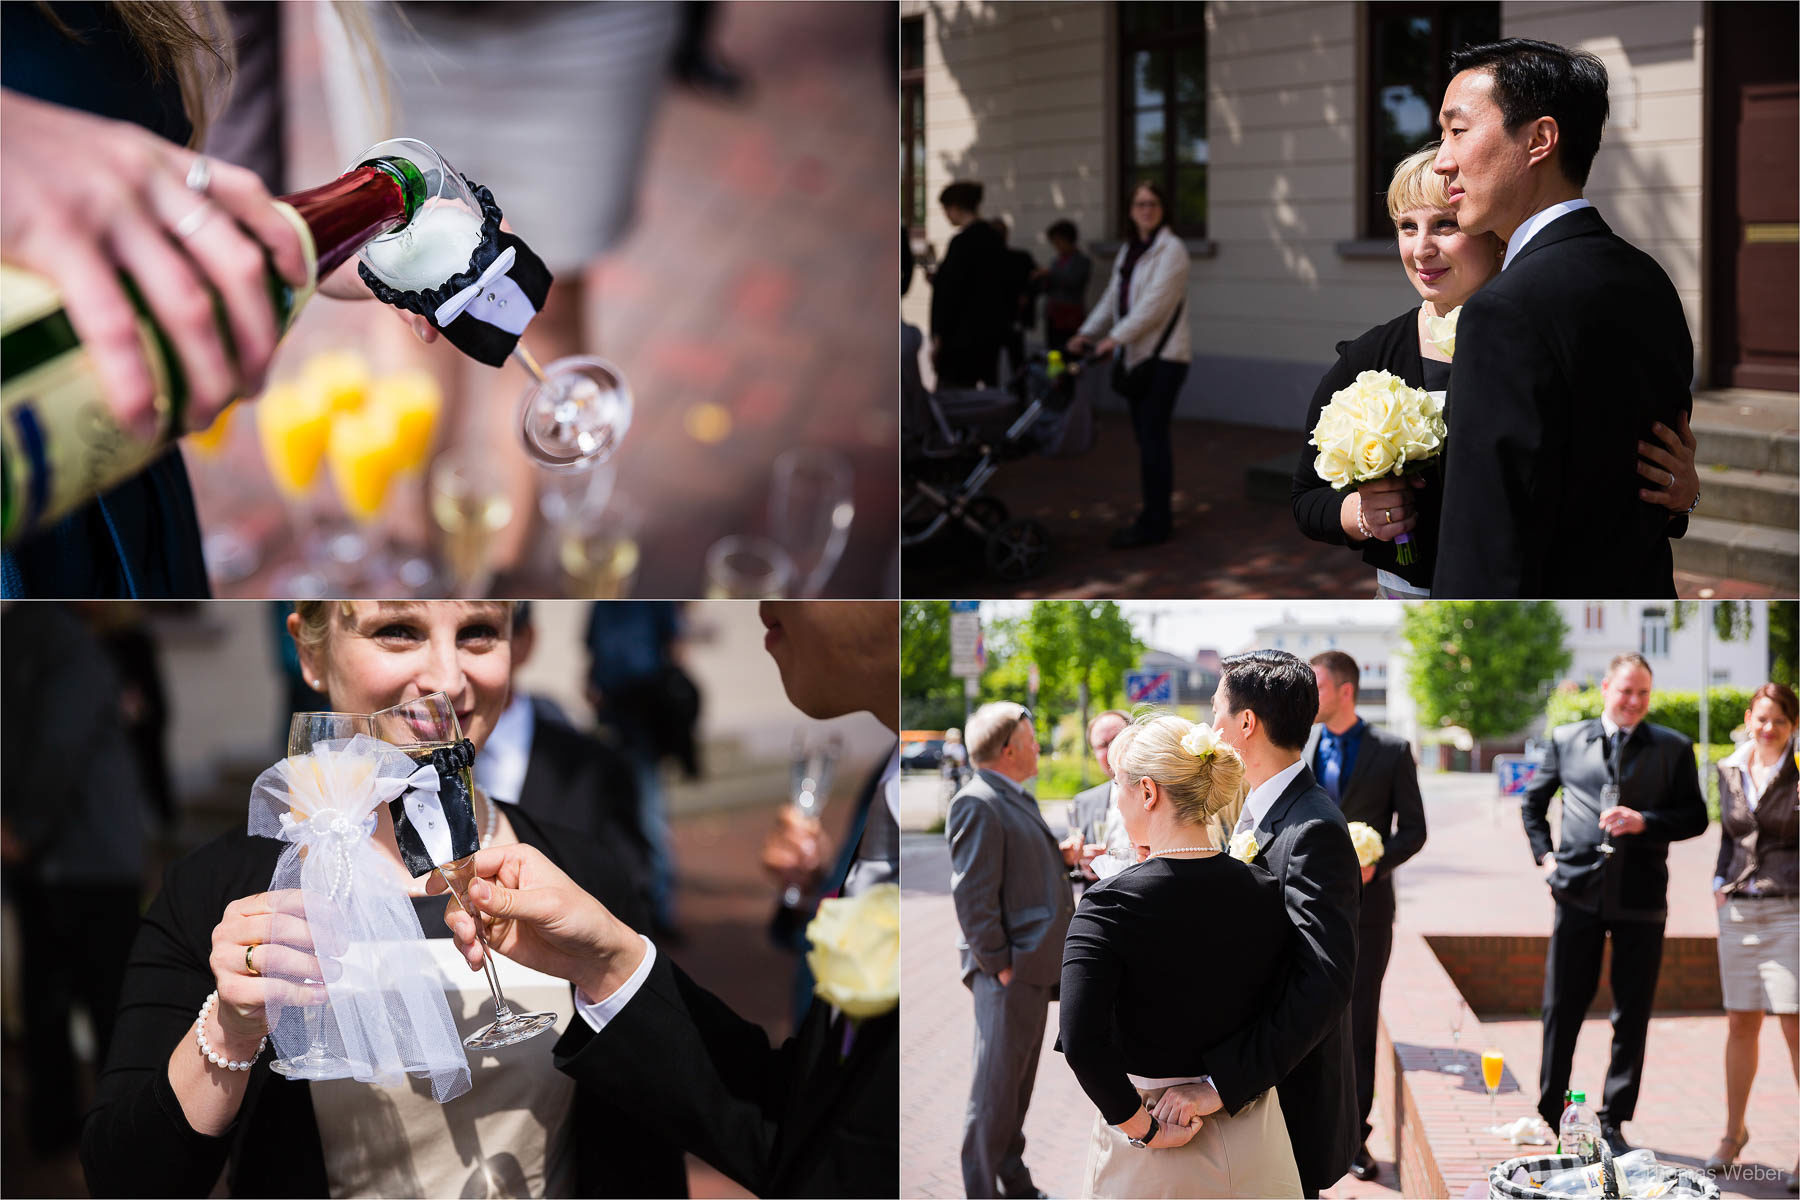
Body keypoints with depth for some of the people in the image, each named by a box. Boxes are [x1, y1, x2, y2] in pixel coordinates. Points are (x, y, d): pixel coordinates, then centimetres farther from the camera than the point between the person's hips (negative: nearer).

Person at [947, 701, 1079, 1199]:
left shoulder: (1016, 799, 16)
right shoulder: (977, 804, -16)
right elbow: (972, 892, -20)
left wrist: (1060, 859, 6)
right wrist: (998, 965, -19)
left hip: (1035, 969, 10)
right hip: (1008, 972, -10)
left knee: (1018, 1085, 18)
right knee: (995, 1090, -2)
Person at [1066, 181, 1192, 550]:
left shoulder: (1171, 250, -10)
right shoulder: (1128, 251, 17)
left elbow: (1154, 303, -19)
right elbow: (1112, 298, 18)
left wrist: (1116, 337, -24)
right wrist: (1087, 332, 5)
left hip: (1163, 356, -8)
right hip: (1136, 356, 8)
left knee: (1152, 436, -10)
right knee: (1145, 435, 9)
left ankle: (1155, 523, -7)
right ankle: (1156, 516, 15)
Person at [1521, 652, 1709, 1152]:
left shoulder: (1673, 749, 5)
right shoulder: (1566, 740, 8)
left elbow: (1695, 818, 4)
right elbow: (1532, 802, 20)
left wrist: (1645, 822, -12)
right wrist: (1544, 854, 9)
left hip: (1640, 901, 0)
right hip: (1579, 893, 0)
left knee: (1632, 1016, 5)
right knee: (1561, 1009, 4)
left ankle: (1613, 1122, 15)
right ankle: (1549, 1116, 16)